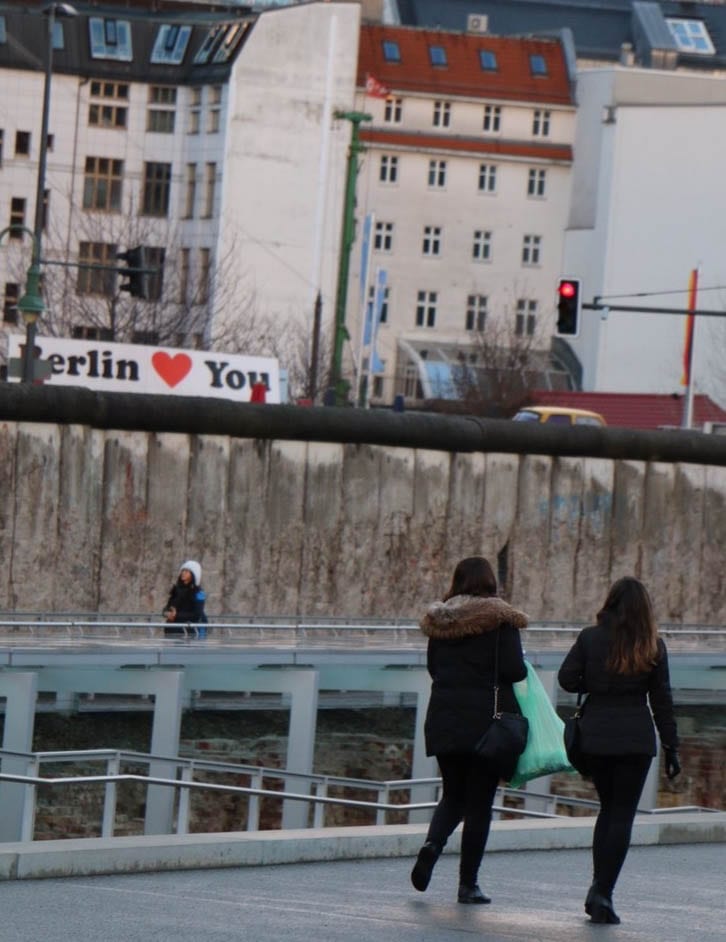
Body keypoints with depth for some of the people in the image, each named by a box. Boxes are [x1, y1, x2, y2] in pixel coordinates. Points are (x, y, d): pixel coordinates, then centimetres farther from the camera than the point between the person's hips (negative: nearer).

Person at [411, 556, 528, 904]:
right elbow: (514, 670, -13)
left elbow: (432, 667, 12)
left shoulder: (439, 620, 6)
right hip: (487, 719, -4)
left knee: (453, 795, 17)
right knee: (480, 802, 3)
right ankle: (468, 884, 3)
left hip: (444, 719, 4)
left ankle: (432, 843, -12)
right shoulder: (500, 620, -8)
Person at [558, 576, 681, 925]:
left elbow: (567, 679, -5)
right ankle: (603, 893, -7)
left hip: (595, 737, 2)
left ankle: (598, 889, 13)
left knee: (608, 809, 18)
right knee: (623, 814, 2)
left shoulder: (590, 638, -3)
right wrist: (671, 747, 4)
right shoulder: (653, 647, -3)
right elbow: (661, 700, -1)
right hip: (637, 739, -2)